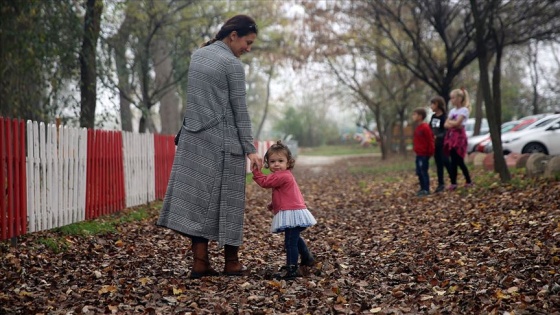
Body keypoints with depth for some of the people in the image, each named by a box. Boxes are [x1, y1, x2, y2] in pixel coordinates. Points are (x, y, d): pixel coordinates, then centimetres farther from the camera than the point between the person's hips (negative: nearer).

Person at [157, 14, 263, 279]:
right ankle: (231, 263, 10)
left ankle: (200, 262, 0)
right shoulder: (233, 65, -10)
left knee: (197, 195, 3)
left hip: (194, 137, 6)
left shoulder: (198, 55, 12)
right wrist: (250, 149, -8)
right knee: (226, 198, 2)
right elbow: (240, 111, -11)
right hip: (222, 140, -6)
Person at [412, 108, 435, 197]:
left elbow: (430, 140, -16)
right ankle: (422, 188, 20)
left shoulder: (425, 127, -16)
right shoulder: (417, 128, 13)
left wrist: (429, 152, -14)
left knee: (424, 171, -7)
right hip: (419, 154, 10)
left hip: (424, 154, -10)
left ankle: (426, 190, -2)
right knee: (419, 172, 12)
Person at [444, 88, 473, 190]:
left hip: (459, 136, -7)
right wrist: (452, 124, -12)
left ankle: (453, 183, -5)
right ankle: (468, 181, 9)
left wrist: (450, 121, 0)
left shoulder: (464, 110, -5)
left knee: (455, 160, -10)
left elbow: (457, 123, -17)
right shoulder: (452, 111, 17)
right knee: (458, 161, 5)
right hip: (451, 136, 7)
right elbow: (446, 125, 7)